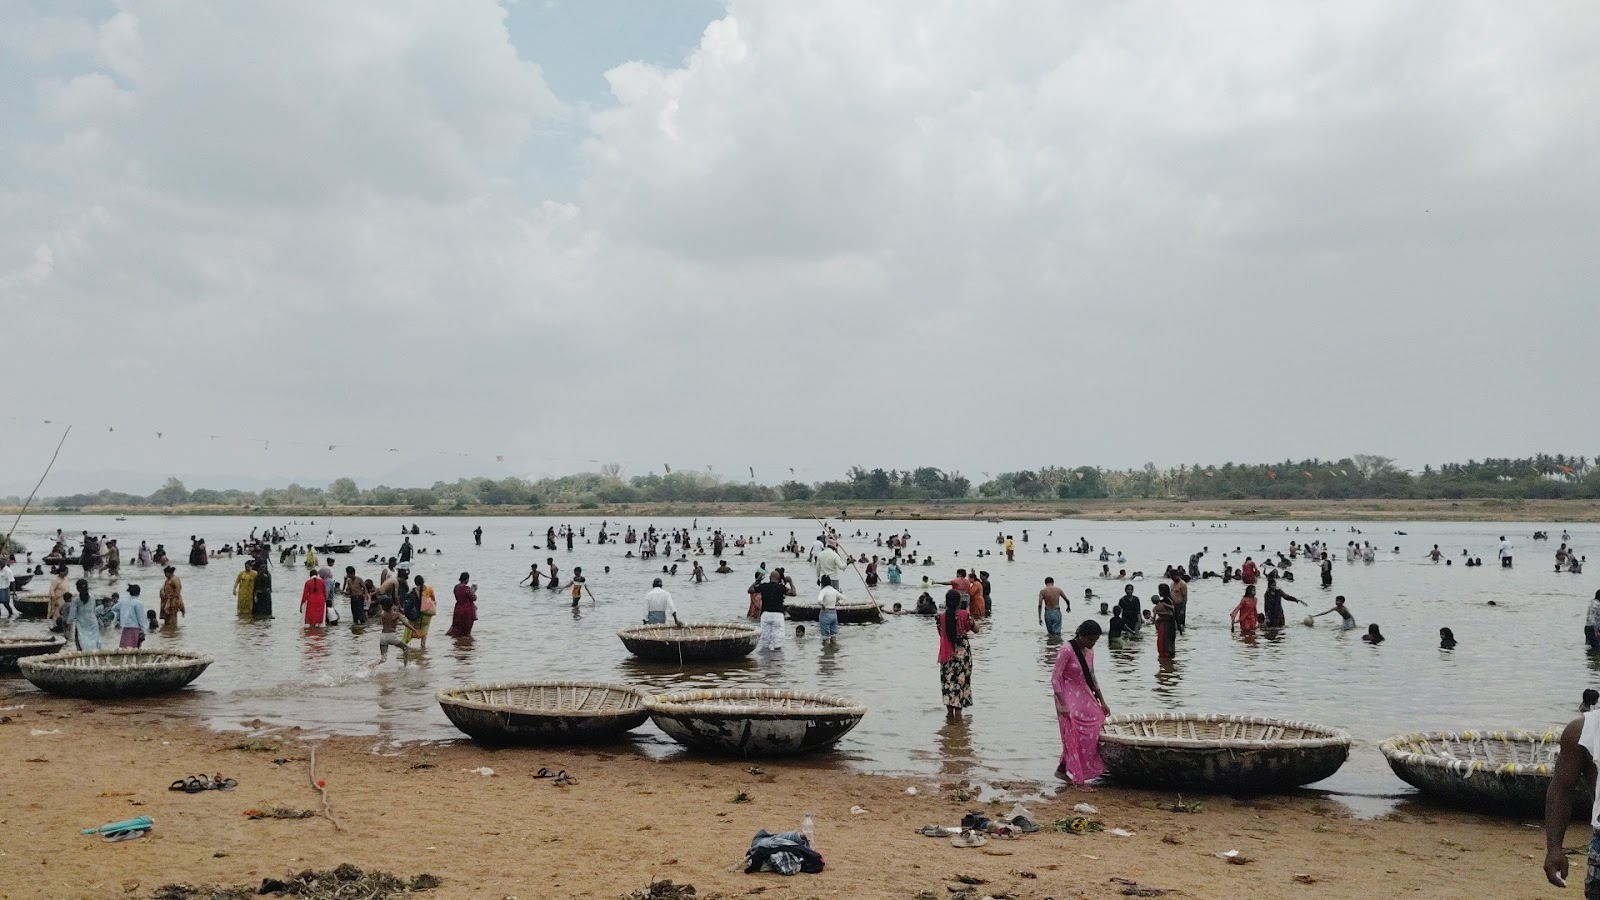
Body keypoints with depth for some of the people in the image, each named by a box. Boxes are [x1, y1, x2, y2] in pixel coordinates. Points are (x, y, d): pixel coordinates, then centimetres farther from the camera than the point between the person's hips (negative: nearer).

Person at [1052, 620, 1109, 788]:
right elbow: (1055, 678, -19)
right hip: (1069, 698, -8)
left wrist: (1102, 702, 14)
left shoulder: (1089, 651, 5)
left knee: (1089, 734, 7)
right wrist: (1062, 704, -24)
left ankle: (1063, 769, 17)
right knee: (1076, 736, -5)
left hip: (1084, 697, 8)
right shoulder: (1066, 650, -18)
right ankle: (1079, 779, 3)